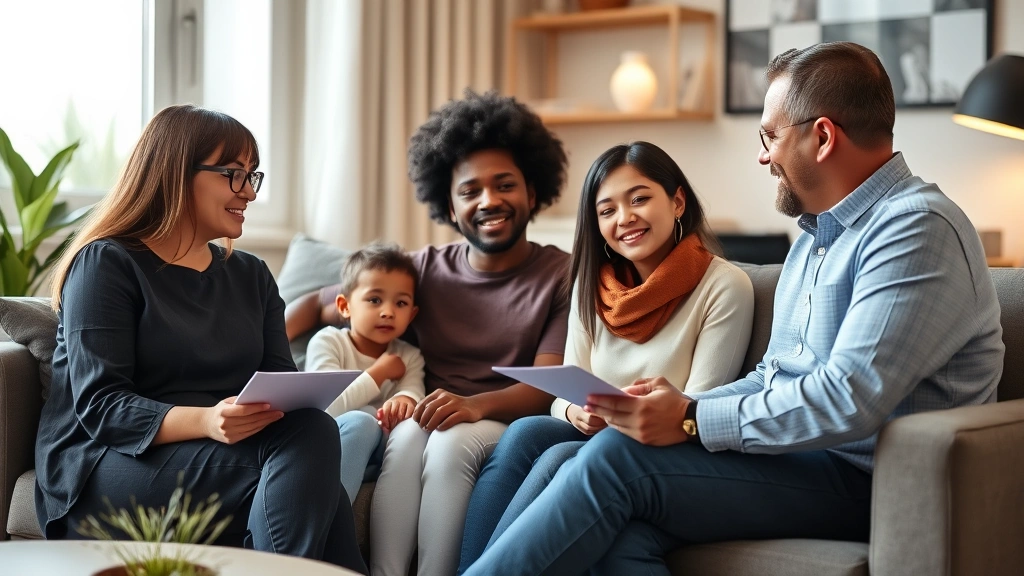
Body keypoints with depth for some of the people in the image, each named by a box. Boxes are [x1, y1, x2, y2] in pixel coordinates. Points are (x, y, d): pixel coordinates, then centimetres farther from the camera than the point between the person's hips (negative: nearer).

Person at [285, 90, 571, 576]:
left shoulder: (562, 276, 2)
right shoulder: (426, 271, 13)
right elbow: (318, 304, 16)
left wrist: (476, 406, -30)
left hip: (510, 427, -2)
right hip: (428, 417, 3)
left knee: (450, 442, -34)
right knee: (408, 435, -31)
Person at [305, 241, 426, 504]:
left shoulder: (409, 357, 14)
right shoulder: (327, 342, 2)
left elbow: (414, 390, -9)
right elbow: (329, 406, -12)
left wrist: (406, 400, -34)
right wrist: (380, 372, -8)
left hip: (373, 457, 3)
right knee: (360, 422, -35)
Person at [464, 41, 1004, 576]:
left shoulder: (918, 229, -13)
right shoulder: (816, 235, 20)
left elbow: (849, 400, -23)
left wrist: (692, 421, -17)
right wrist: (673, 404, 2)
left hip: (863, 478, -8)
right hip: (797, 455, 8)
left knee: (617, 458, -20)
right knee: (621, 530, -21)